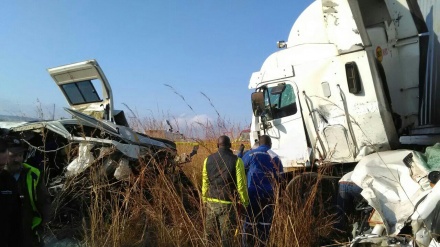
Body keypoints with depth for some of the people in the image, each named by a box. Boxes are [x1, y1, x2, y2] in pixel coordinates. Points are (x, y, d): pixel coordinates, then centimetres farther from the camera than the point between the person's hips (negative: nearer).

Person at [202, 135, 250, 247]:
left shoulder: (208, 160, 2)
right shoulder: (236, 160, -9)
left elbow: (205, 183, 7)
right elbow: (241, 185, -9)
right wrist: (245, 202, 3)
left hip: (211, 202, 4)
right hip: (228, 204, -4)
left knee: (210, 236, 18)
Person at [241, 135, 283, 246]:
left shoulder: (250, 154, -2)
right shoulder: (275, 157, 6)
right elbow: (280, 178, 9)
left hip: (252, 193, -1)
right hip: (268, 194, 2)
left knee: (249, 221, 7)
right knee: (265, 223, 12)